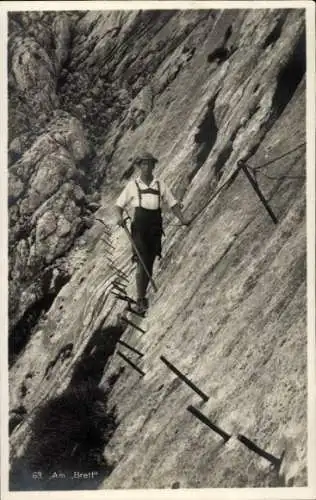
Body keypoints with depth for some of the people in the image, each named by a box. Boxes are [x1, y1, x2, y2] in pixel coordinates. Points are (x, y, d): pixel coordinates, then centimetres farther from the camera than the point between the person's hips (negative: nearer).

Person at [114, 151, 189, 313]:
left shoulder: (160, 185, 9)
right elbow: (119, 205, 5)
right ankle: (140, 300, -6)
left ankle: (143, 295, 24)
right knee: (141, 264, -12)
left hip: (155, 228, 3)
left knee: (150, 264, 10)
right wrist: (120, 217, -16)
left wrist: (182, 218, -6)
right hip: (139, 228, -3)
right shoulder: (132, 185, 3)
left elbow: (173, 203, 9)